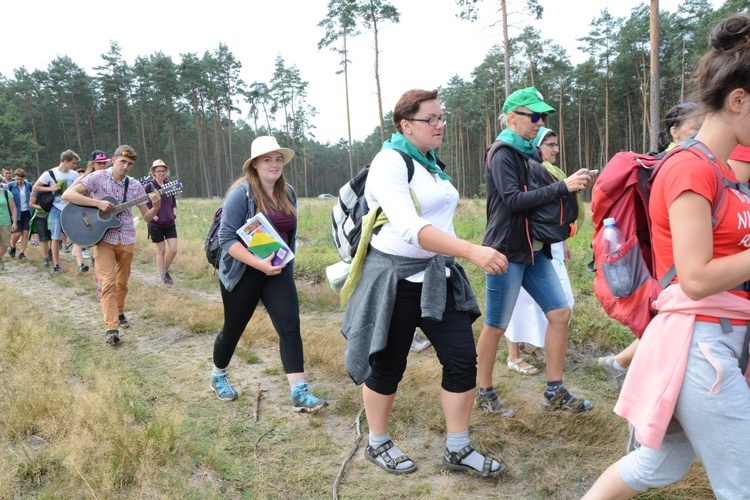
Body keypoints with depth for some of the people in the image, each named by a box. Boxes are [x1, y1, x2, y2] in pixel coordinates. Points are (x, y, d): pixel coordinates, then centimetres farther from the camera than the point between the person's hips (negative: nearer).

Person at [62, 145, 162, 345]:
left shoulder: (135, 185, 3)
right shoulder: (98, 177, -6)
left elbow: (146, 217, 5)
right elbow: (67, 195, -15)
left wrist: (156, 206, -16)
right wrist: (98, 203, -23)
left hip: (126, 240, 4)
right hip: (103, 239, -4)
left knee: (122, 282, 15)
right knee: (108, 282, -11)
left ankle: (119, 313, 37)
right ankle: (111, 328, -12)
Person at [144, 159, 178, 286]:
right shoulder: (149, 186, -7)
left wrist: (174, 213, 6)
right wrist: (154, 216, -12)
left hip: (170, 223, 4)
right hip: (156, 224, -4)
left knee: (173, 249, -1)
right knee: (161, 251, 3)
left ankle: (166, 271, 23)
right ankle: (162, 278, 15)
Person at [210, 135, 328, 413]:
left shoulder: (288, 193, 4)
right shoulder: (241, 193, -15)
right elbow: (226, 237, -20)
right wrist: (259, 264, -29)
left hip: (278, 271, 4)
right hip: (243, 273, -4)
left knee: (290, 325, -10)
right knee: (233, 328, 11)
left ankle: (300, 395, -9)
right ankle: (218, 377, 40)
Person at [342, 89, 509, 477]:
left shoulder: (429, 162, 10)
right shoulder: (390, 163, -17)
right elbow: (410, 228, -33)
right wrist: (471, 251, -42)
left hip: (438, 275, 8)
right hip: (396, 279, -7)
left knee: (463, 359, 3)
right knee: (388, 366, 7)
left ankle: (457, 450, 19)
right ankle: (377, 445, 29)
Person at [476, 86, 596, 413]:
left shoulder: (532, 153, 13)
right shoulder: (503, 155, -12)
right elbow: (513, 200, -24)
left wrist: (575, 185, 1)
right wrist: (563, 186, -25)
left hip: (535, 251, 8)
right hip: (507, 252, -8)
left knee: (560, 313, 5)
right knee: (496, 326, 3)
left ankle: (555, 392, 18)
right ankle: (484, 391, 21)